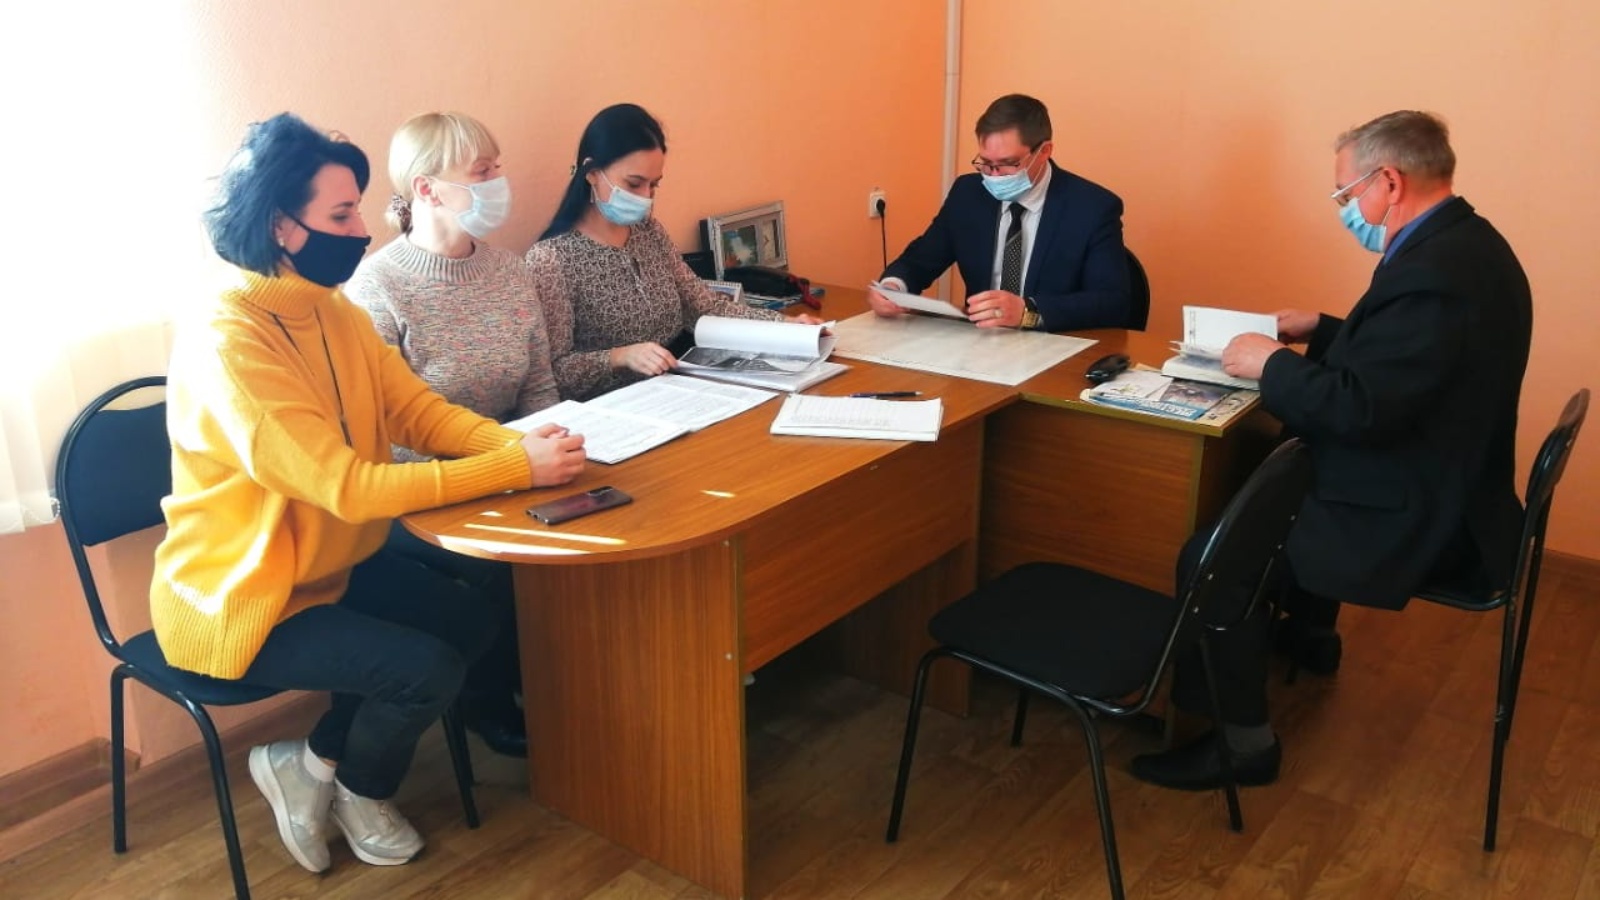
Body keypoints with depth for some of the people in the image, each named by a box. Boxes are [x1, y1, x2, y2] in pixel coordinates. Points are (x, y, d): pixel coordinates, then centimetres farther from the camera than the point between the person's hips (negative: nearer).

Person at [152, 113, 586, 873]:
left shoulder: (334, 312, 0)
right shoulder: (226, 345, -28)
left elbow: (420, 411, -2)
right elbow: (351, 487, -33)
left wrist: (519, 442, -23)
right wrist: (518, 469, -33)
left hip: (329, 566, 9)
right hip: (238, 598, -9)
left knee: (471, 619, 3)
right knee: (429, 667, -18)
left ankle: (317, 761, 18)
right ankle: (358, 788, 16)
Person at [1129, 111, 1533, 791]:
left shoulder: (1432, 274, -28)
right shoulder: (1460, 243, 6)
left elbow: (1359, 410, -30)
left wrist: (1271, 364, -16)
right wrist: (1322, 332, 12)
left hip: (1418, 522, -11)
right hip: (1441, 489, 11)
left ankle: (1243, 743, -1)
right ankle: (1309, 632, 47)